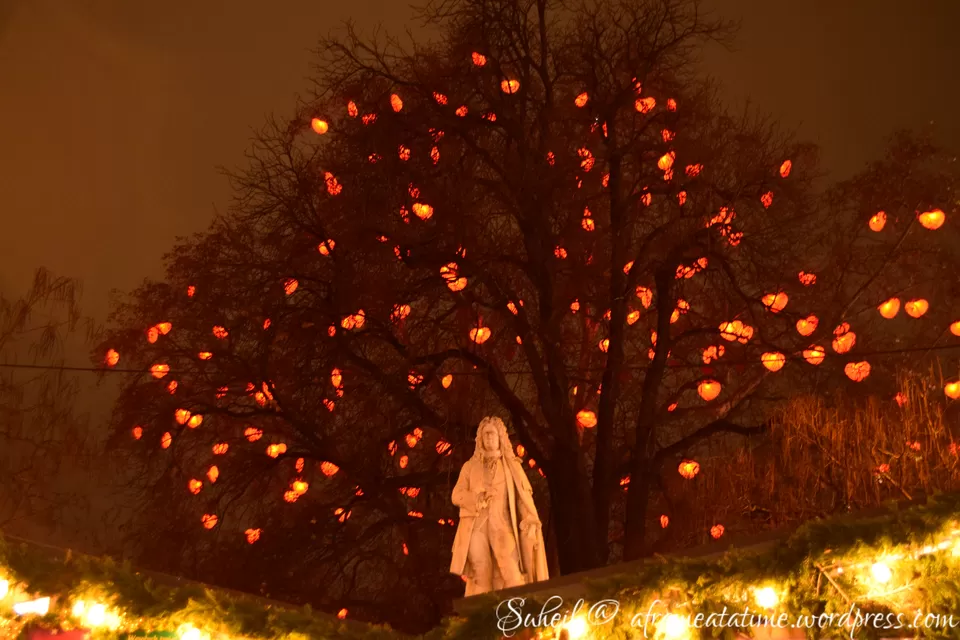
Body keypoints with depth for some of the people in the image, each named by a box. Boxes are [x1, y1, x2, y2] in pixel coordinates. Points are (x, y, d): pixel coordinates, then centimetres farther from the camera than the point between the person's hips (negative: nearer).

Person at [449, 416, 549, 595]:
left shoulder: (512, 465, 18)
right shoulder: (470, 466, 20)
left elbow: (524, 494, 6)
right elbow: (457, 495, 11)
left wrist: (531, 522, -8)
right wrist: (479, 496, -7)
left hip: (502, 525, -1)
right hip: (476, 526, 1)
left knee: (510, 571, -18)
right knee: (481, 574, -12)